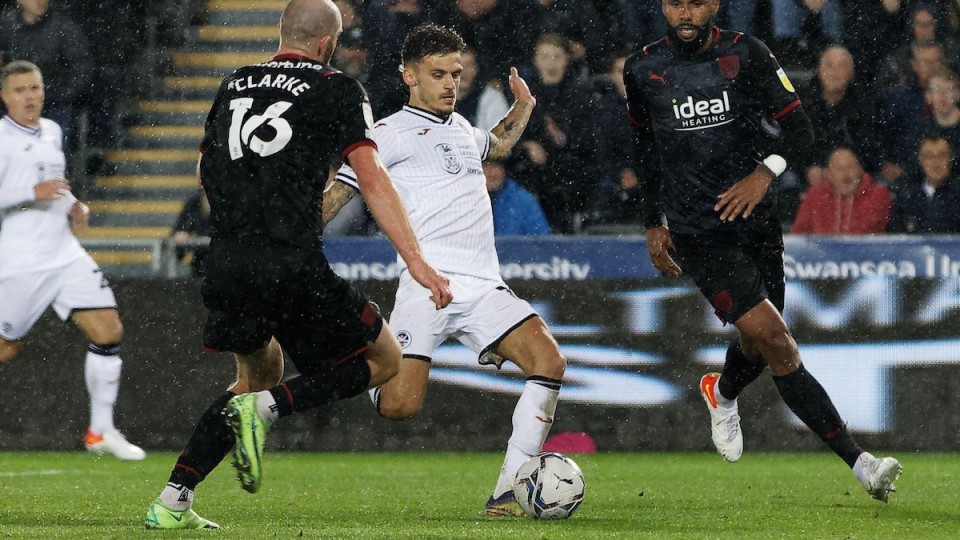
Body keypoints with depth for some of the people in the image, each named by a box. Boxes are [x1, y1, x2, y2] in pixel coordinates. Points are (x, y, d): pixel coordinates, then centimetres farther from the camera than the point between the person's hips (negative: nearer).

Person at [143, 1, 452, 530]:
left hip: (225, 267, 6)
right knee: (383, 360, 12)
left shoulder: (234, 85, 18)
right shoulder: (336, 89, 3)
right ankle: (265, 408, -9)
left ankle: (171, 502, 14)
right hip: (293, 264, -6)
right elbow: (369, 175, -6)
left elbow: (205, 171, 27)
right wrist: (416, 261, -9)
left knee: (258, 375, 27)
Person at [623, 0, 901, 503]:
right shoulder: (643, 70, 2)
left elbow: (797, 128, 0)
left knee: (759, 345, 12)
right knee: (771, 337, -16)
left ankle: (723, 393, 51)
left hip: (754, 217, 2)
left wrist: (766, 171, -18)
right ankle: (857, 460, -17)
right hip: (695, 231, -2)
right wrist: (653, 223, 19)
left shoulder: (746, 54, -1)